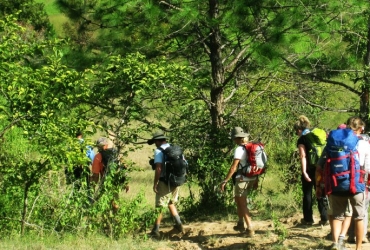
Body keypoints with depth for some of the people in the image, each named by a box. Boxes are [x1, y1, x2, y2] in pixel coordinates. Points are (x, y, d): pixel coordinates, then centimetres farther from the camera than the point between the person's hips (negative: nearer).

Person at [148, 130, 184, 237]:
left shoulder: (159, 151, -11)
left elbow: (158, 168, -21)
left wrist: (155, 183, -14)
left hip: (165, 182, -6)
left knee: (160, 207, 2)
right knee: (171, 203, 24)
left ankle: (155, 231, 6)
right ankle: (179, 225, 21)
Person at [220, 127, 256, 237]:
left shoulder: (239, 149, -16)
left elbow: (233, 167, -20)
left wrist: (225, 181, -17)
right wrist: (256, 180, 19)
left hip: (242, 179, -8)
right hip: (252, 178, 8)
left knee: (243, 204, 3)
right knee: (238, 200, 25)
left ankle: (250, 229, -1)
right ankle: (240, 223, 31)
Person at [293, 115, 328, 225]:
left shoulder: (302, 139, -5)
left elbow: (303, 156, -14)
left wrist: (304, 172, -18)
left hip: (309, 170, -5)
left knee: (307, 194, 6)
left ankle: (308, 219, 9)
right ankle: (324, 218, 7)